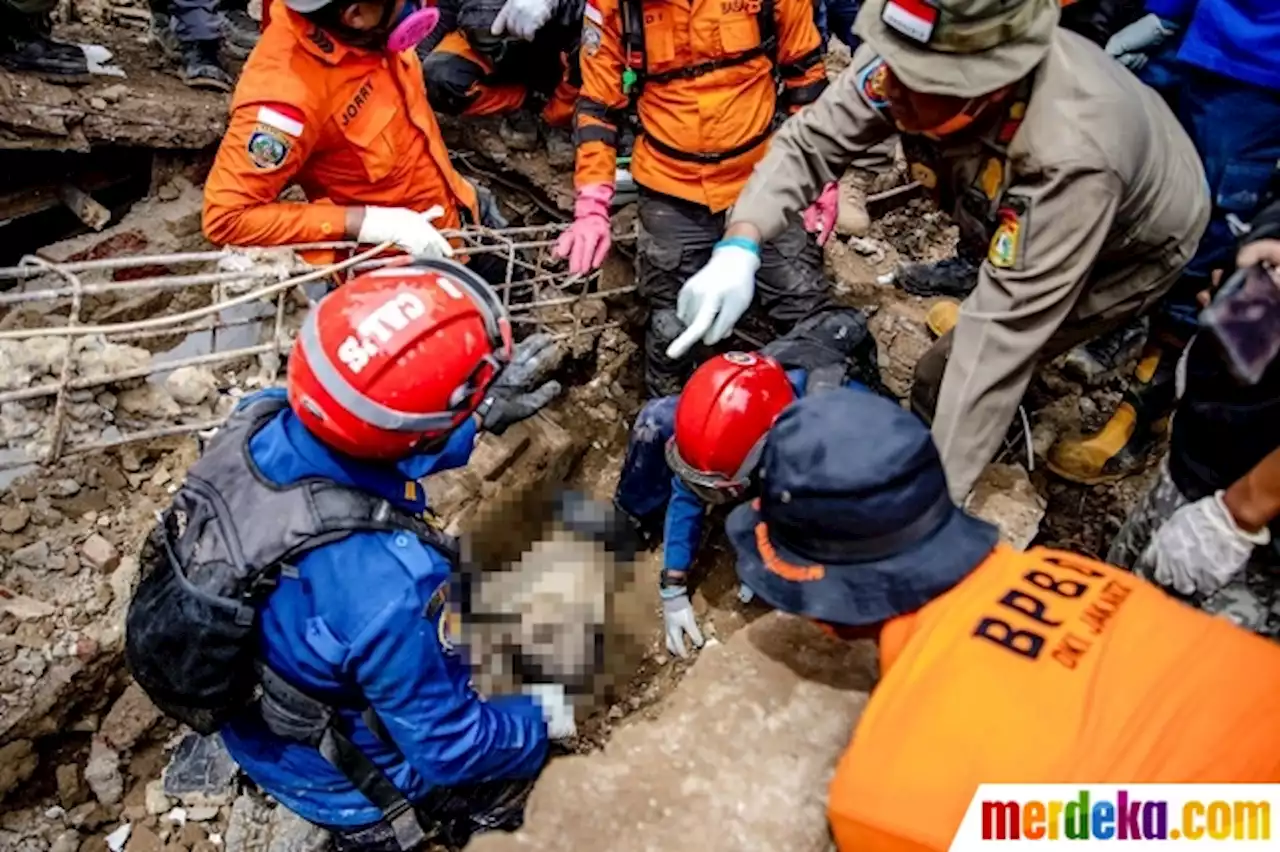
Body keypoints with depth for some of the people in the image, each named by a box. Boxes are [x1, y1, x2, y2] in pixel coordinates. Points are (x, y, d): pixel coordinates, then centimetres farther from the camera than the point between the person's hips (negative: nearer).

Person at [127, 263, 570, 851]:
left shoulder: (257, 421, -24)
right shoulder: (383, 586, -42)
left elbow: (374, 441, 1)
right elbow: (450, 749, -25)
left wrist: (479, 415, -3)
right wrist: (540, 719, -8)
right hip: (350, 777, -5)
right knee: (528, 742, 17)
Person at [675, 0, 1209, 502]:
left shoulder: (1069, 160, -47)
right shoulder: (910, 59, -32)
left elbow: (1003, 335, -45)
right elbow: (811, 141, -23)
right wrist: (739, 245, -41)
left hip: (1131, 247, -6)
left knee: (946, 375, -11)